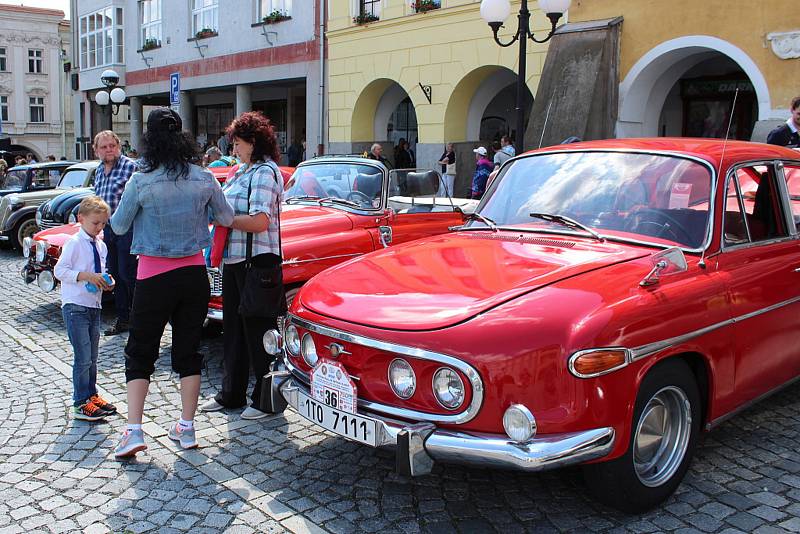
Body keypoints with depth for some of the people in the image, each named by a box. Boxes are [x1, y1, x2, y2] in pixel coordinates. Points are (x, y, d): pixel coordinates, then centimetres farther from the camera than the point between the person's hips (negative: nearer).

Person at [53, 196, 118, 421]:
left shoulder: (101, 245, 11)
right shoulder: (74, 243, -10)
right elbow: (60, 270, -16)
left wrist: (105, 282, 1)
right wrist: (87, 276, -24)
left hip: (94, 305, 7)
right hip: (75, 306, -7)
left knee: (92, 356, 15)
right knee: (83, 357, -7)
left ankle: (91, 395, 27)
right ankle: (81, 403, 2)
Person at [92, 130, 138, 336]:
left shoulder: (130, 166, -10)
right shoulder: (99, 171, 14)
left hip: (127, 228, -8)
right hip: (107, 228, 8)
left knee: (128, 275, -5)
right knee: (115, 275, 13)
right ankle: (122, 320, 23)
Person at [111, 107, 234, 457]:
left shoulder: (140, 183, -13)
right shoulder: (204, 179, -5)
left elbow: (118, 226, 0)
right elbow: (226, 219, 9)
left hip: (154, 278, -3)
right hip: (194, 276, 3)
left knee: (140, 353, 10)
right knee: (188, 351, 13)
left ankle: (134, 430, 4)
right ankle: (187, 428, 19)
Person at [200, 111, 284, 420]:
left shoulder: (264, 173, -15)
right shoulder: (244, 171, 15)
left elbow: (259, 221, -25)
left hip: (257, 261, -10)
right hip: (234, 259, 10)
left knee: (258, 331, 0)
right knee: (234, 328, 17)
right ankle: (232, 394, 30)